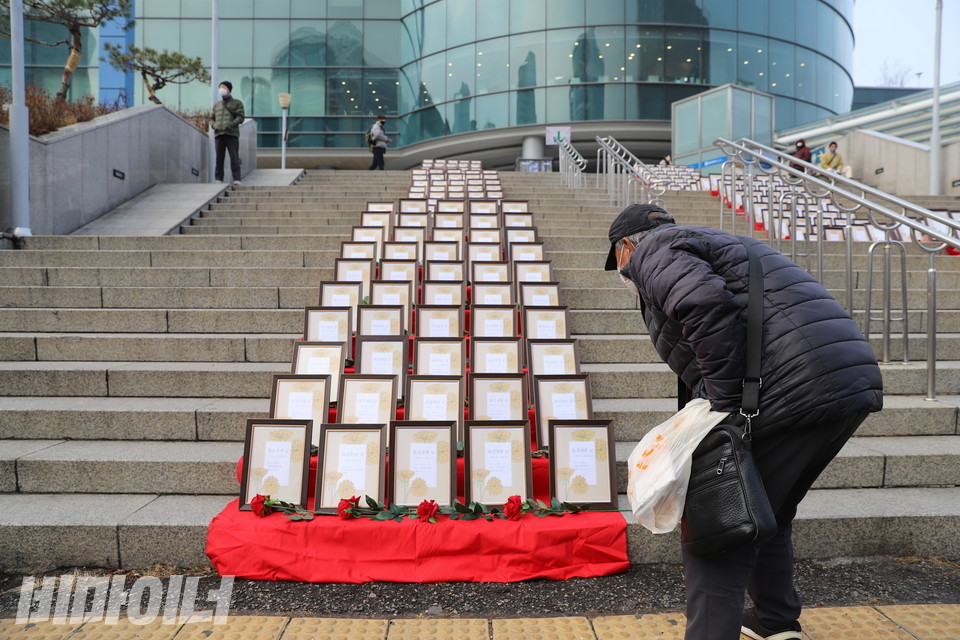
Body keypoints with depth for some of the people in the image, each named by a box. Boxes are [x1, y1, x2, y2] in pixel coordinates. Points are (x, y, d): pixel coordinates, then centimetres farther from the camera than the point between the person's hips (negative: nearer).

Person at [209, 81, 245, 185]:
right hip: (219, 133, 4)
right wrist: (214, 125, 0)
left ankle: (236, 179, -12)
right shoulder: (216, 105, 24)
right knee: (219, 157, 2)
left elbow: (240, 117, 0)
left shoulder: (237, 103, 10)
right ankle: (218, 179, 4)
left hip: (232, 134, -4)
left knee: (234, 157, -9)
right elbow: (212, 117, 23)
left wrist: (230, 124, -14)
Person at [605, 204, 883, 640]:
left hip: (790, 391, -10)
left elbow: (707, 307, -21)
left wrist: (724, 404, -17)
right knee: (769, 517, 26)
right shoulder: (708, 241, 30)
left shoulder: (652, 251, 0)